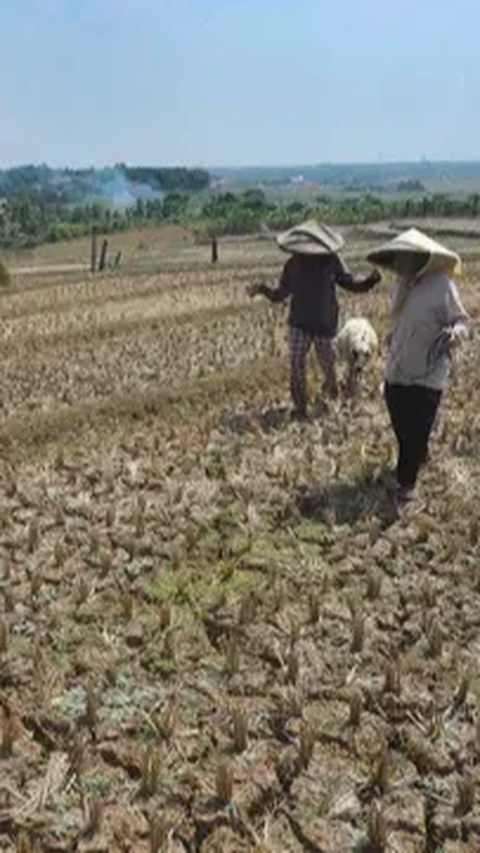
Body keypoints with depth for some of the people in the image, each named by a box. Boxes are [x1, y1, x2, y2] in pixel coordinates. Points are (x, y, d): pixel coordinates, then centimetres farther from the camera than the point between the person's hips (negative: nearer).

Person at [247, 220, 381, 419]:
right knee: (296, 366, -5)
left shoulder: (331, 262, -9)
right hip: (299, 324, 1)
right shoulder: (292, 265, -5)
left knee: (327, 362, 14)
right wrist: (263, 289, -15)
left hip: (324, 324, 0)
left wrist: (370, 281, -18)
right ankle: (299, 409, 8)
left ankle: (331, 383, 51)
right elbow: (281, 293, 2)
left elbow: (350, 283, -1)